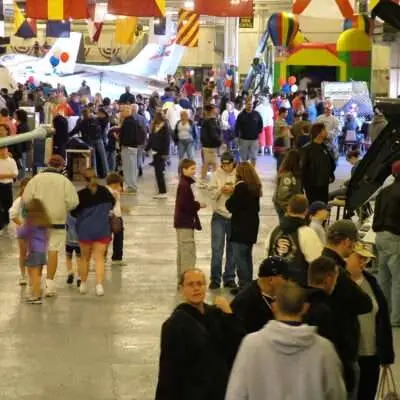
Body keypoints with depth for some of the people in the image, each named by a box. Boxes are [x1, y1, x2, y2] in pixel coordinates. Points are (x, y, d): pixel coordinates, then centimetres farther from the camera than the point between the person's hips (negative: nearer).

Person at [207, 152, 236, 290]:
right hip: (219, 216, 0)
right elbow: (211, 193, -3)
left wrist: (233, 190, -22)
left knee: (232, 249, 9)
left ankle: (229, 278, 19)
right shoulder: (216, 175, 0)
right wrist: (221, 190, -20)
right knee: (217, 248, -1)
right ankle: (215, 278, 8)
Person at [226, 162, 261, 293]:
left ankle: (244, 285, -4)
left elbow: (232, 206, -16)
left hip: (241, 227, -9)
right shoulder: (255, 187, 8)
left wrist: (229, 200, 5)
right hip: (252, 225, 9)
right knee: (247, 256, 16)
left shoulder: (241, 186, -17)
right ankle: (248, 284, 22)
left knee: (238, 257, -3)